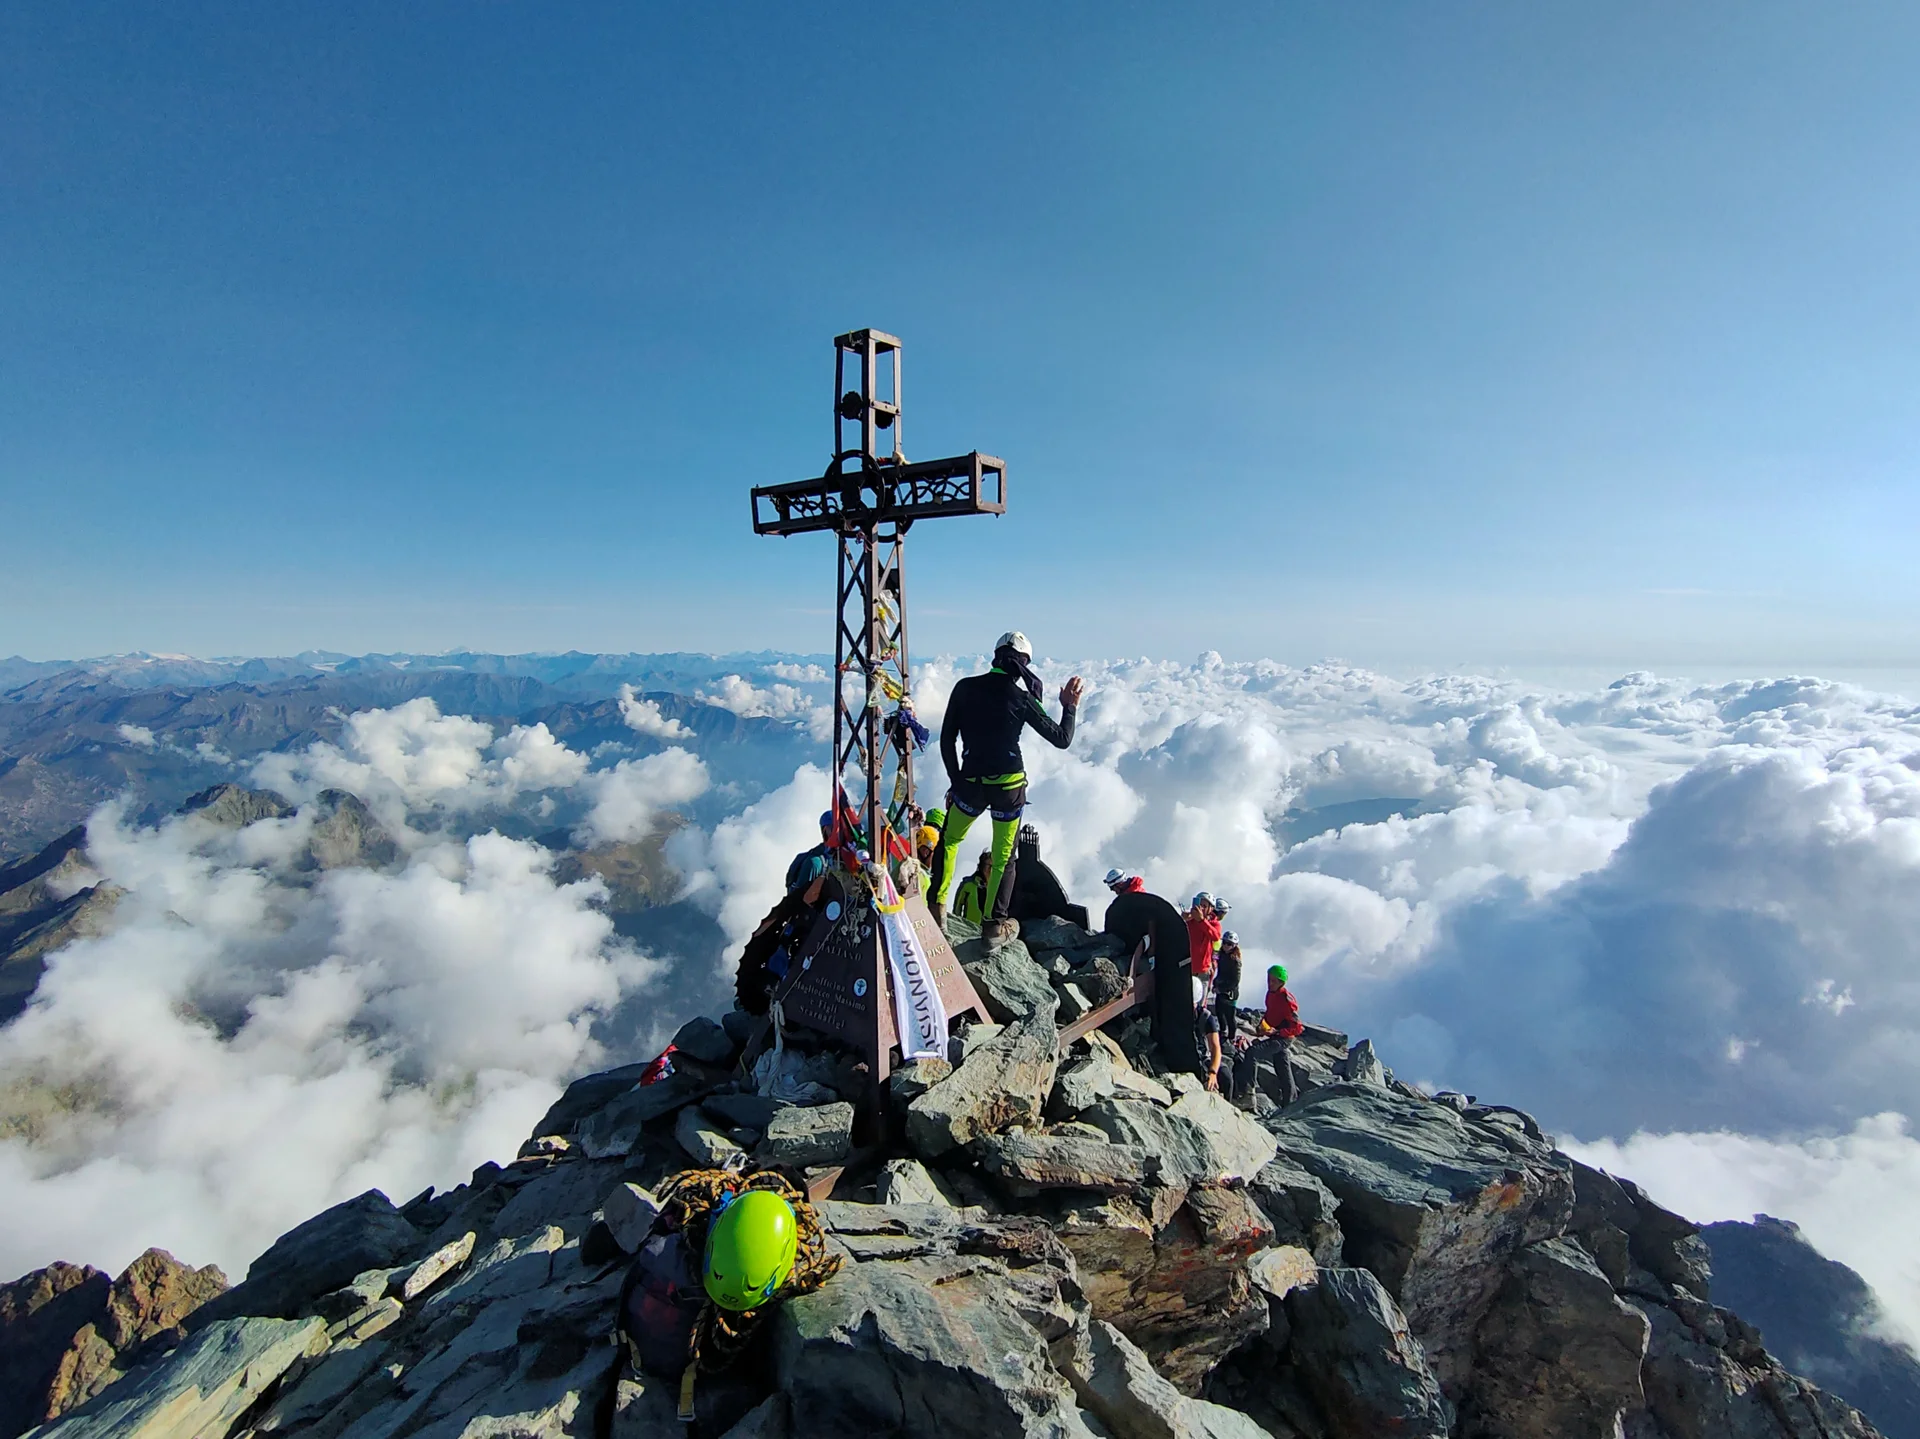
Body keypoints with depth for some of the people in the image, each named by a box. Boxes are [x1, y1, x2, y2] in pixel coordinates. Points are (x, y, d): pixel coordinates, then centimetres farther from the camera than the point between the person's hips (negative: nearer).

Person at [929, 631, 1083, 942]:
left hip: (970, 782, 2)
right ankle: (995, 923, 18)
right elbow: (1062, 739, -4)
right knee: (1004, 855, 15)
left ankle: (937, 906, 21)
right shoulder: (1022, 698, -9)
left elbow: (946, 739, 2)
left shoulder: (965, 688, -2)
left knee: (949, 840, 24)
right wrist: (1069, 707, 13)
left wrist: (955, 781, 13)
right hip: (1009, 787, -1)